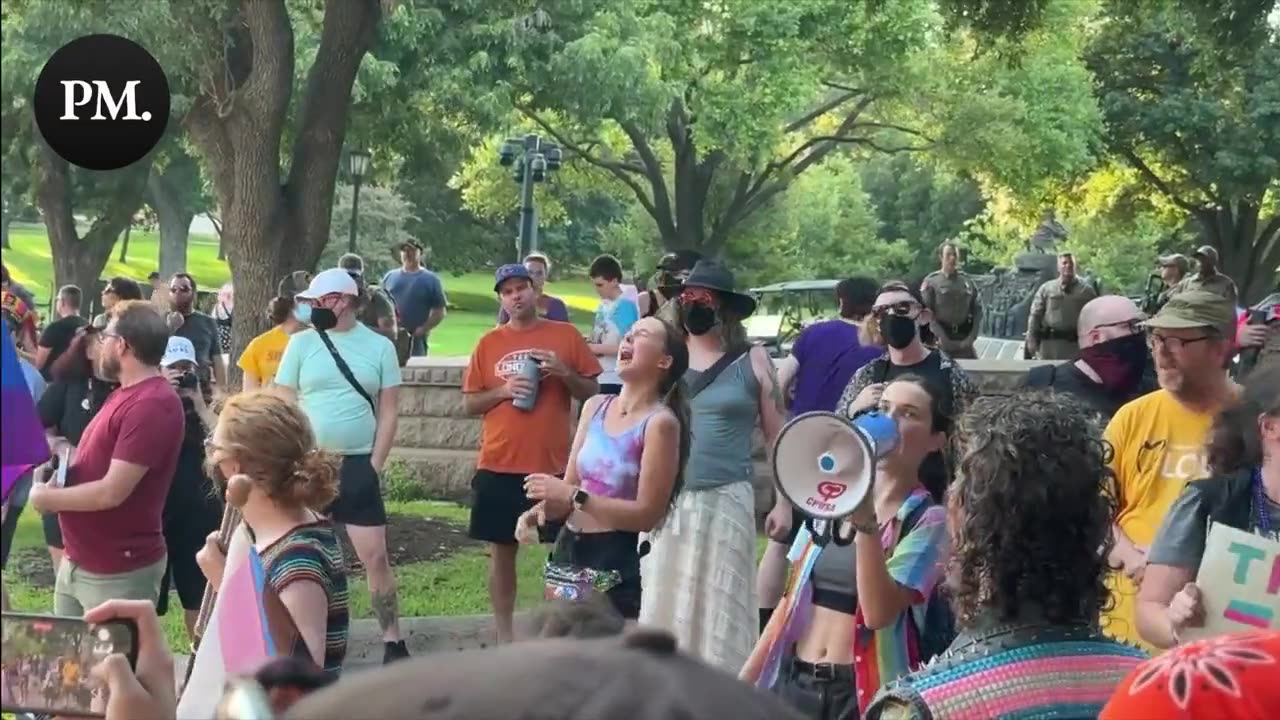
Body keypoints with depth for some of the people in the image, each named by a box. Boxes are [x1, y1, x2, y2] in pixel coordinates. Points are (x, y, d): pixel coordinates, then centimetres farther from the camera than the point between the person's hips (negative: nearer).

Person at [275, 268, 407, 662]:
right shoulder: (302, 343, 2)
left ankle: (393, 643, 7)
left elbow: (389, 412, 2)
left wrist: (375, 465, -4)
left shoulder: (379, 346, 1)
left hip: (357, 465, -1)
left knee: (375, 556, -2)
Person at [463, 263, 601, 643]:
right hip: (499, 466, 1)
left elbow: (591, 391, 6)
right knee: (502, 551, 6)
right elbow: (469, 403, 7)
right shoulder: (489, 343, 5)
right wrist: (503, 390, -10)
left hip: (554, 464, -1)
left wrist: (565, 373, -12)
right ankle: (504, 638, 14)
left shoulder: (566, 335, 2)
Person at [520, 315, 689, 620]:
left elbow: (647, 514, -16)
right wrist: (541, 509, -7)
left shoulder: (660, 422, -12)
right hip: (570, 548, 7)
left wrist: (574, 497, -20)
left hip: (620, 562, -7)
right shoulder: (595, 406, 8)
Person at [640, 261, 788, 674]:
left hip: (726, 501, -1)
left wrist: (783, 502, 1)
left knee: (719, 612, 2)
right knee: (663, 608, 3)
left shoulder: (751, 361, 2)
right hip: (665, 501, 2)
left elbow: (777, 436, 5)